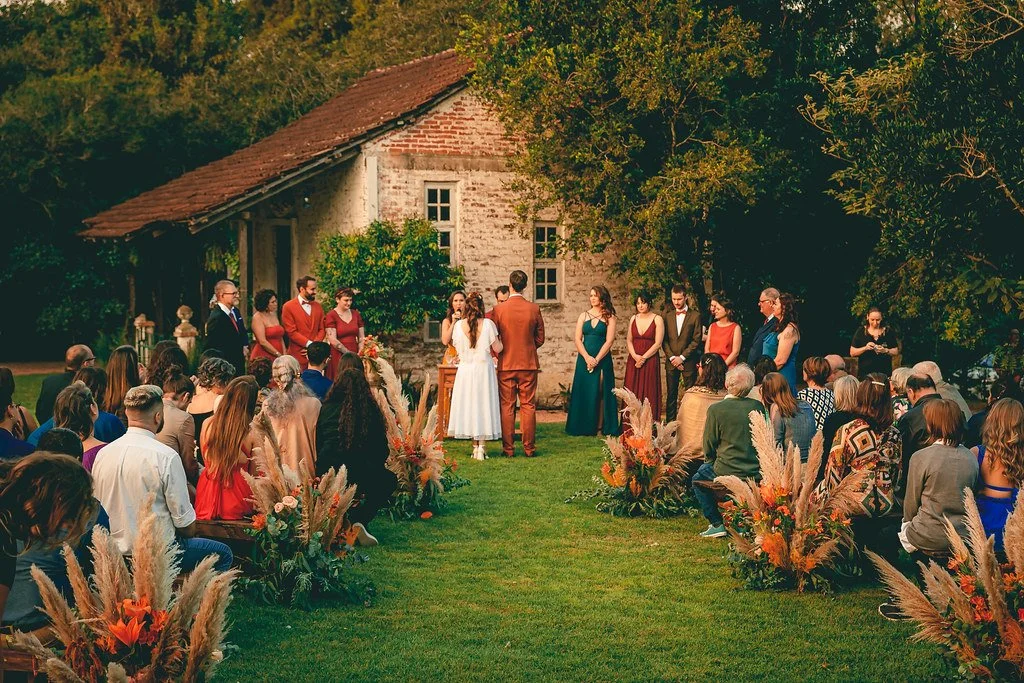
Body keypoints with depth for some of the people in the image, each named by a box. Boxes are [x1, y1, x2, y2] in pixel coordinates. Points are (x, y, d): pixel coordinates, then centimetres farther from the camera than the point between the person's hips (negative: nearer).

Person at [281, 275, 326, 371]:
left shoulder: (318, 306, 13)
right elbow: (291, 332, -9)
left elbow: (322, 329, 11)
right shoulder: (288, 307, -3)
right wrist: (309, 344, -14)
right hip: (298, 357, -4)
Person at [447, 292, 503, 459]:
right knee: (483, 404, 4)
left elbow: (456, 346, 8)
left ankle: (475, 446, 12)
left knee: (469, 404, 10)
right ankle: (482, 447, 1)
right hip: (484, 369, -2)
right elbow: (497, 348, -6)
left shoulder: (459, 325, -5)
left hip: (465, 369, 2)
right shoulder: (488, 324, -10)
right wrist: (499, 339, 14)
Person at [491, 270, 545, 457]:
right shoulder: (534, 309, -3)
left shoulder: (499, 309, -7)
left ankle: (508, 448, 5)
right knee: (528, 406, 6)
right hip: (529, 364, 1)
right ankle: (529, 448, 6)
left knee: (507, 407, 5)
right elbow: (540, 338, 4)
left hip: (506, 365, -1)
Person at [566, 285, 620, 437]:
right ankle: (584, 427, 6)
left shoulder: (609, 317, 1)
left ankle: (601, 426, 1)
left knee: (601, 392, -2)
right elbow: (578, 339, 3)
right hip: (584, 359, 2)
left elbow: (609, 341, -6)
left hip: (603, 359, -2)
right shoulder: (583, 316, 9)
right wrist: (587, 358, -10)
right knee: (584, 392, 1)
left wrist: (597, 359, -13)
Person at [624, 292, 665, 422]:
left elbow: (658, 343, -8)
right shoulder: (633, 319, 10)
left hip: (650, 361, -4)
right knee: (632, 392, 2)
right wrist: (635, 356, -8)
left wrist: (643, 358, -11)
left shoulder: (657, 319, -3)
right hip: (634, 360, 4)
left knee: (649, 392, -3)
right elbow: (629, 340, 9)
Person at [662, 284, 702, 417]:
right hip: (671, 361, 3)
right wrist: (672, 357, -6)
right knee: (671, 395, 4)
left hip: (688, 361, -3)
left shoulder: (695, 315, 0)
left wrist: (682, 357, -10)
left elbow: (696, 340, -4)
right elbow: (664, 340, 7)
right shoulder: (667, 315, 9)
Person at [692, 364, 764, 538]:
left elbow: (708, 447, -5)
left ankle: (717, 524, 15)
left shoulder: (715, 409, -13)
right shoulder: (758, 407, -1)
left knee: (698, 479, 22)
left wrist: (710, 460, 15)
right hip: (756, 474, 5)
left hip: (727, 472, -5)